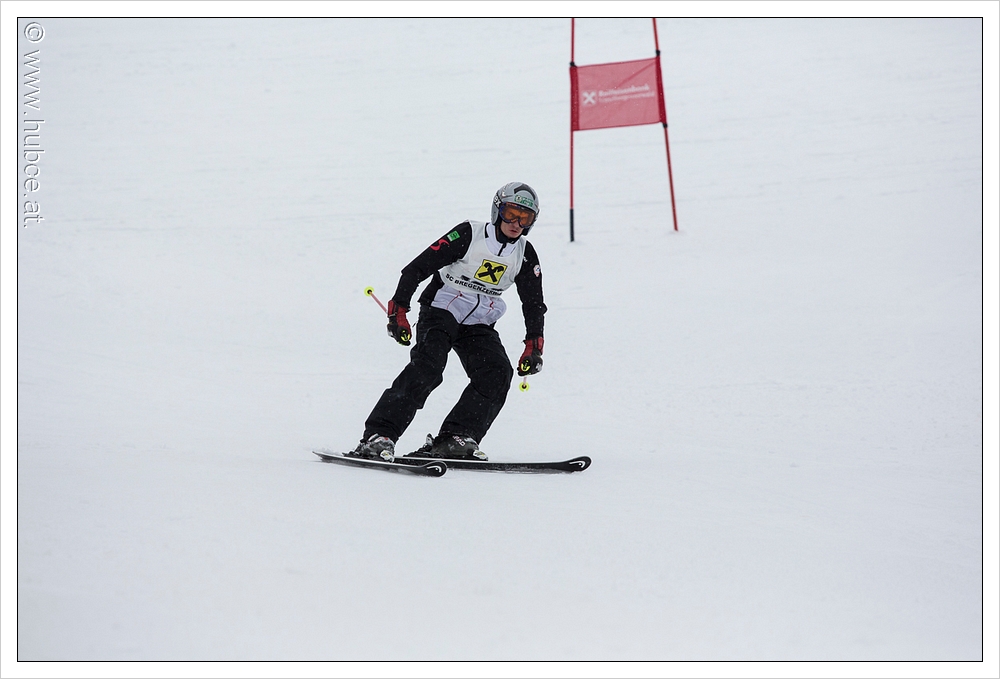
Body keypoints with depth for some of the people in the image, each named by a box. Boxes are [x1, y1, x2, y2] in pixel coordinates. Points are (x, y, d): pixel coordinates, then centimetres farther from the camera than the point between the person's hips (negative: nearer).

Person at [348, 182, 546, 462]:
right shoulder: (468, 235, -12)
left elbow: (534, 304, 14)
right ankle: (379, 436, -31)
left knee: (497, 373, -18)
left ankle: (454, 439, -18)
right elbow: (418, 268, -13)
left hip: (478, 324, 5)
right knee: (427, 367, -28)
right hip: (441, 311, -5)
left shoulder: (525, 255, 3)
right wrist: (398, 311, -18)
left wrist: (534, 346, 3)